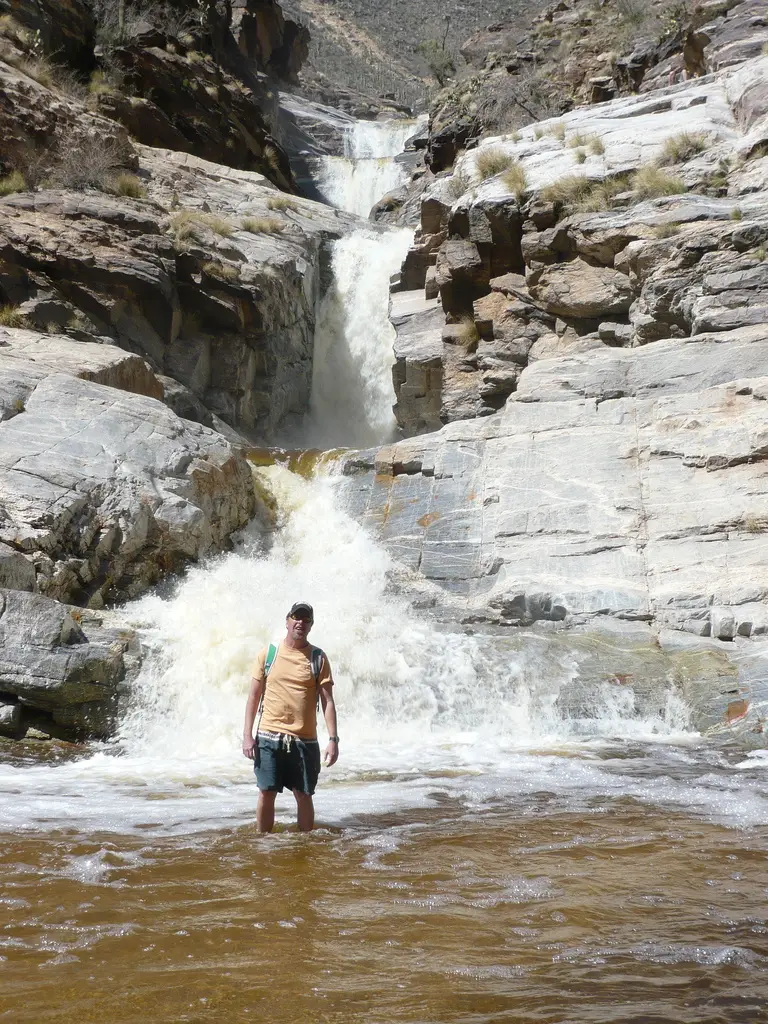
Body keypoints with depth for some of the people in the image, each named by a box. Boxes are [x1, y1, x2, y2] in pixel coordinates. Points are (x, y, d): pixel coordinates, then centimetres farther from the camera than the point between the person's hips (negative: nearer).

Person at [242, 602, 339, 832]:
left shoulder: (318, 658, 3)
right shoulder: (268, 653, 4)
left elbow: (327, 701, 0)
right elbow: (254, 696, 6)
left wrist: (333, 739, -9)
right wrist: (247, 735, -1)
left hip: (304, 740, 0)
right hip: (268, 737, 0)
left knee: (304, 795, 6)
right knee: (266, 794, 2)